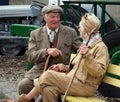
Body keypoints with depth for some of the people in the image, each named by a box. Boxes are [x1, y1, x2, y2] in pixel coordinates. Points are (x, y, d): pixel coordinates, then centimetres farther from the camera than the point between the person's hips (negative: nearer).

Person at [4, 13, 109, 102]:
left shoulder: (101, 47, -7)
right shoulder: (85, 44, 24)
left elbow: (99, 71, -18)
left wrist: (87, 56, -29)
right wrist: (61, 67, 12)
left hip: (86, 86, -8)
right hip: (75, 80, 8)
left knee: (48, 75, -18)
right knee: (48, 89, -22)